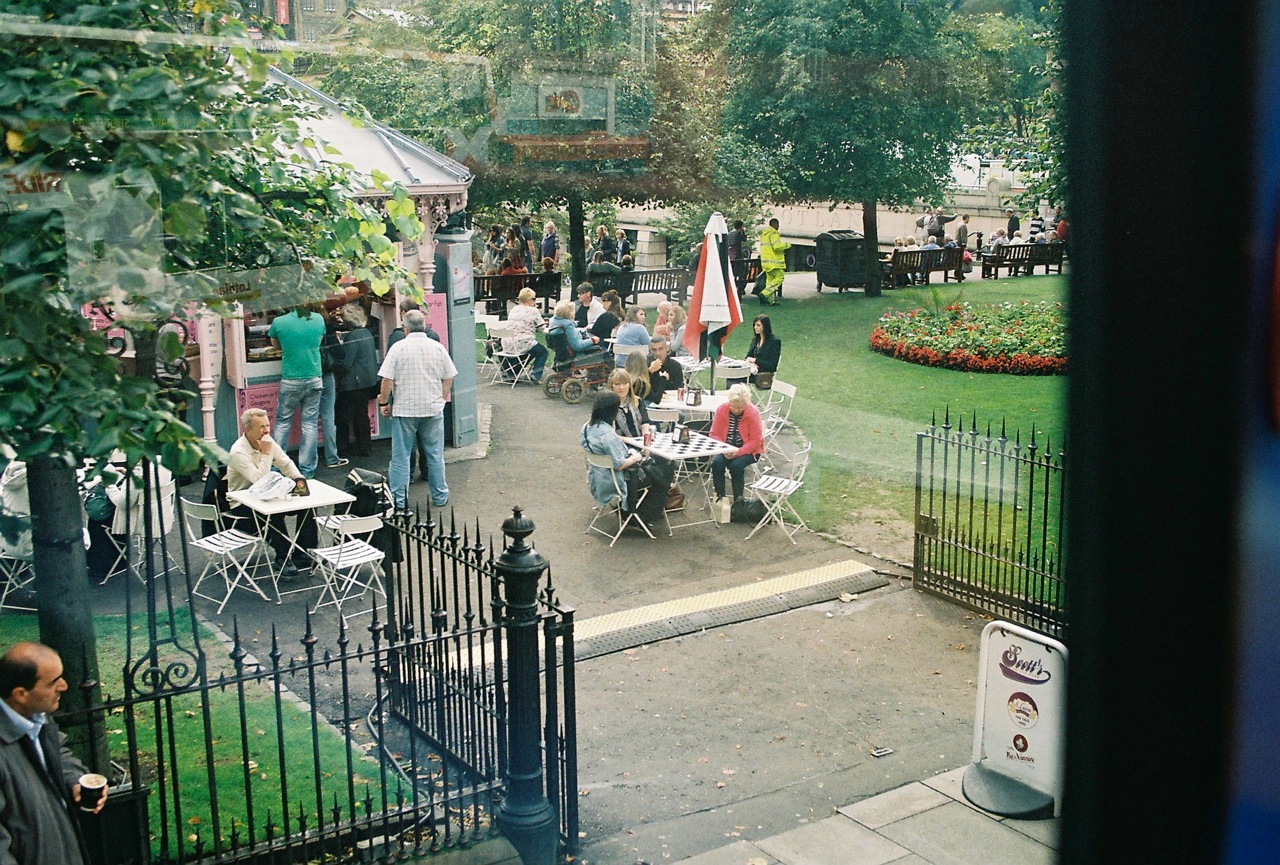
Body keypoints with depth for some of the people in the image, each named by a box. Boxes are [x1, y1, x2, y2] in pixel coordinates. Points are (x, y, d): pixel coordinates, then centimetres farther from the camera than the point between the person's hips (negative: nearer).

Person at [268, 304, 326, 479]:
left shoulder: (279, 322, -8)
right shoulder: (319, 320, -3)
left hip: (290, 381, -1)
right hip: (314, 380, 2)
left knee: (282, 422, 10)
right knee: (310, 423, 5)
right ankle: (307, 470, 6)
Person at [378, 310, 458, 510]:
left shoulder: (398, 348, -8)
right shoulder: (437, 347, 1)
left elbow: (387, 379, -10)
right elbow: (449, 378, 5)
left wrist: (384, 403, 3)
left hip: (404, 409, -2)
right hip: (433, 409, 3)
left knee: (400, 456, 5)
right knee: (435, 455, 11)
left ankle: (399, 500, 7)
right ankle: (440, 497, 18)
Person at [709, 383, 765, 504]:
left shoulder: (753, 413, -15)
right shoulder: (721, 410, -6)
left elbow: (755, 441, -14)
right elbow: (714, 434, -1)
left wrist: (738, 452, -26)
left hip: (747, 449, -3)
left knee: (736, 465, -32)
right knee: (716, 462, -27)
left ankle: (738, 500, -17)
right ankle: (720, 497, -15)